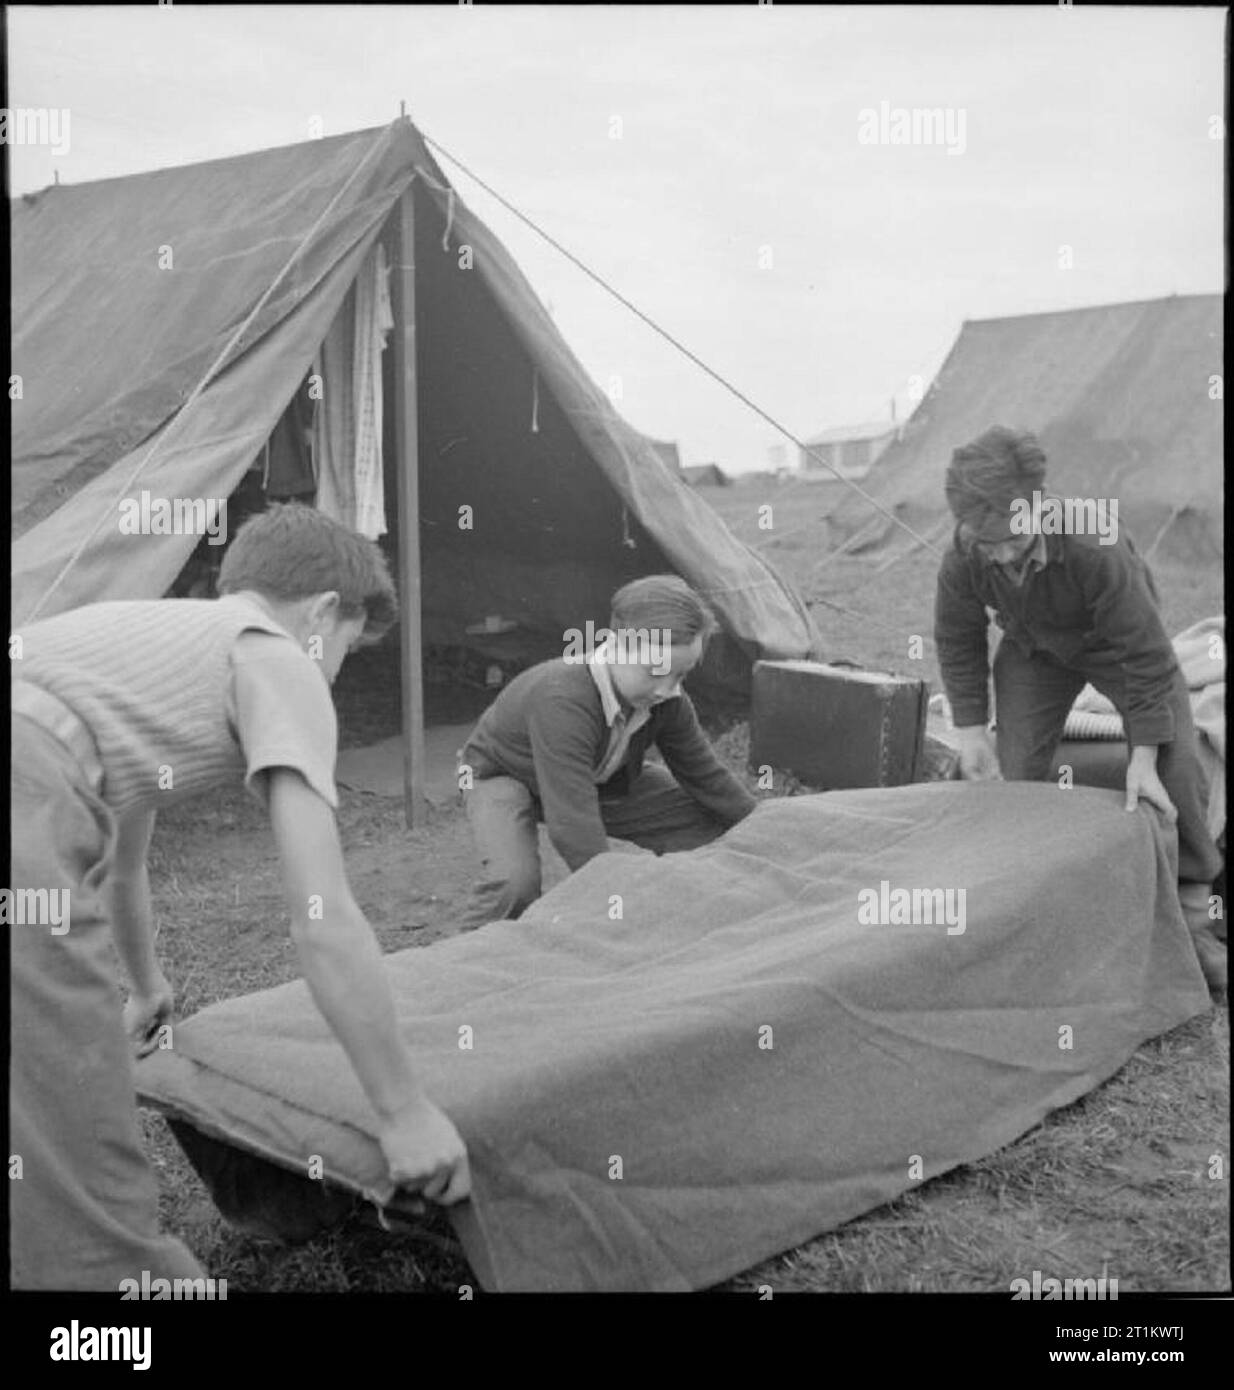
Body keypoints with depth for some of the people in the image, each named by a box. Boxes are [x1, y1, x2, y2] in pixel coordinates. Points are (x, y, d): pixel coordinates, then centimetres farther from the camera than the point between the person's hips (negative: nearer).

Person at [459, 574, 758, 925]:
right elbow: (572, 824, -47)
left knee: (711, 827, -6)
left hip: (597, 778, 7)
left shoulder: (667, 700, -21)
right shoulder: (561, 701, -44)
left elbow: (707, 777, -5)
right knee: (514, 882, -38)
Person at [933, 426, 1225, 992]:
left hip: (1117, 641, -3)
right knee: (1015, 772, -5)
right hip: (1034, 649, 3)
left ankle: (1190, 919, 0)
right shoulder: (961, 563, -30)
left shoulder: (1094, 547, -42)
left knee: (1175, 769, -14)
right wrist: (970, 730, -12)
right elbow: (956, 643, -9)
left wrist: (1144, 757, -32)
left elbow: (1145, 653, -33)